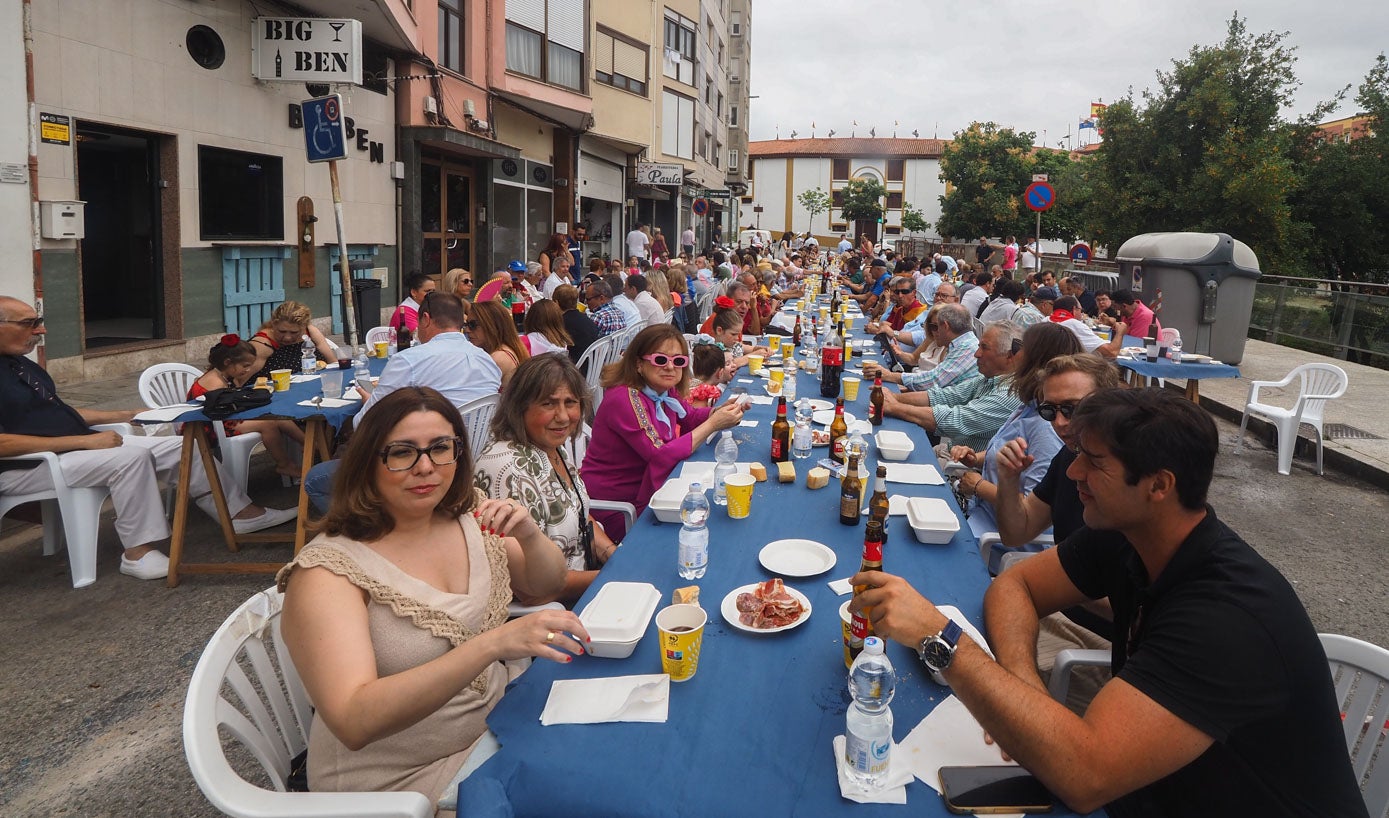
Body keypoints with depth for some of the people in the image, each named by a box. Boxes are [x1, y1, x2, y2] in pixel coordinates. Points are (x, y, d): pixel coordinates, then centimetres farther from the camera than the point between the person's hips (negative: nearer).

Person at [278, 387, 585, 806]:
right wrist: (492, 644, -40)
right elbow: (354, 723, -30)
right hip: (400, 779, -5)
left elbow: (547, 587, 8)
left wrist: (530, 536, -14)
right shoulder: (327, 572, -19)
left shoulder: (469, 515, -3)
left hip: (500, 721, 6)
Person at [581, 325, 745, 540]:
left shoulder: (664, 391, 1)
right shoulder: (624, 399, -25)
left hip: (644, 492, 8)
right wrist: (713, 424, -24)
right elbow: (661, 456, -28)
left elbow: (690, 418, 17)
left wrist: (719, 411, -5)